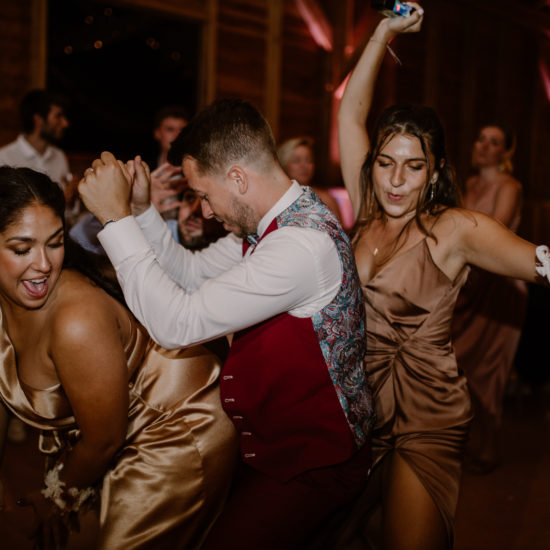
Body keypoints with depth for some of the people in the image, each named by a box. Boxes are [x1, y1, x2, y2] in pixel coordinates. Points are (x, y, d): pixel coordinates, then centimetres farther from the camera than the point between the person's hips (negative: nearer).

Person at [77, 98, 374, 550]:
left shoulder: (302, 244, -30)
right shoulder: (269, 221, 2)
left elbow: (177, 324, -29)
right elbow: (192, 273, 13)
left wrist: (116, 217, -23)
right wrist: (141, 208, 0)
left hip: (314, 464, -9)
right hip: (272, 437, 9)